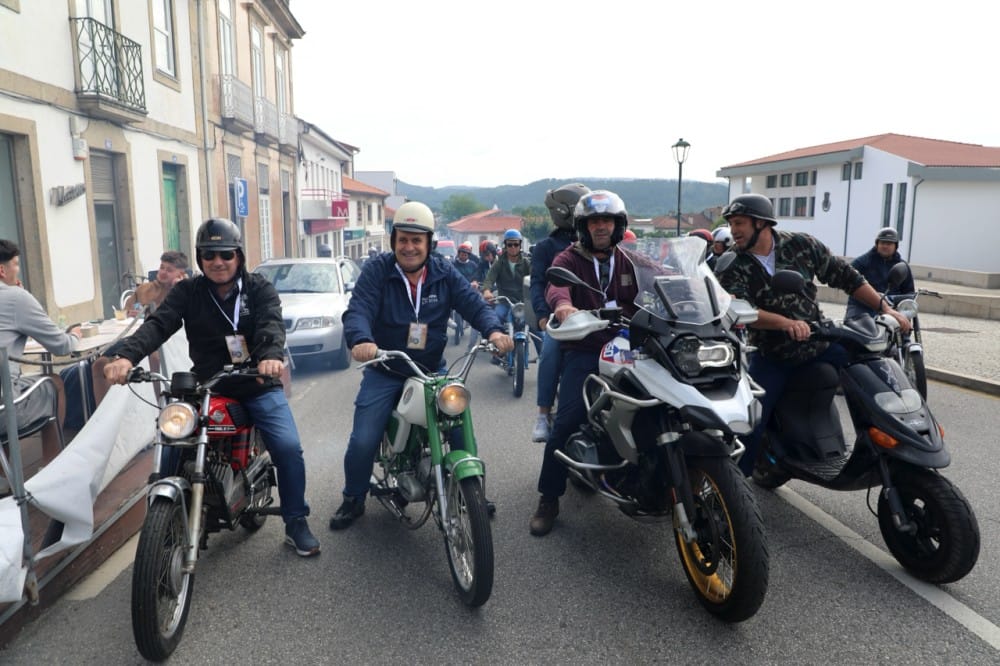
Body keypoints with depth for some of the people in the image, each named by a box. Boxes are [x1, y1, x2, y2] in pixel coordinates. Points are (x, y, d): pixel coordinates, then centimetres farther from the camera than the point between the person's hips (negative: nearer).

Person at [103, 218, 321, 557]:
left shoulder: (259, 288, 0)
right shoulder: (187, 292, 3)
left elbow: (271, 323, -20)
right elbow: (157, 325, -13)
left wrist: (271, 355, -43)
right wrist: (127, 355, -34)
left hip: (258, 387, -1)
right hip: (206, 390, 2)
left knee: (288, 448, -16)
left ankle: (296, 524, 3)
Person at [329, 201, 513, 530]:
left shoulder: (445, 274, 0)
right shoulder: (377, 270, -8)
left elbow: (474, 304, -9)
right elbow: (358, 310, -22)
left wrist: (493, 330, -31)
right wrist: (360, 340, -44)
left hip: (433, 371, 2)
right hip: (384, 373, -2)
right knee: (362, 442, -8)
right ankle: (353, 500, 21)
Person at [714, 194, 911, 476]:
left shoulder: (801, 245, -2)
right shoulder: (732, 270, -9)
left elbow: (845, 276, 3)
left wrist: (886, 308, -5)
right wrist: (786, 323, -42)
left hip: (819, 346, 3)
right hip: (770, 358, -2)